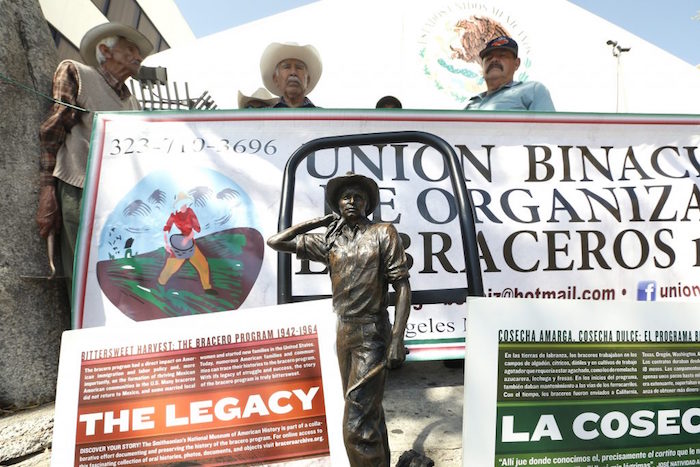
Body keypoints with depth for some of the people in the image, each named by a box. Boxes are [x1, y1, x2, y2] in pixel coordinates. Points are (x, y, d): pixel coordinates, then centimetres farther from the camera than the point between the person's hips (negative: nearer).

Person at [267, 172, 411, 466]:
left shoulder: (383, 233, -3)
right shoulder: (329, 241, 8)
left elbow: (402, 286, -7)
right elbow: (275, 241, 10)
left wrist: (397, 341, -15)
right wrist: (320, 221, 8)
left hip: (372, 335, -5)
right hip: (343, 334, 5)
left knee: (356, 424, -9)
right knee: (369, 413, 18)